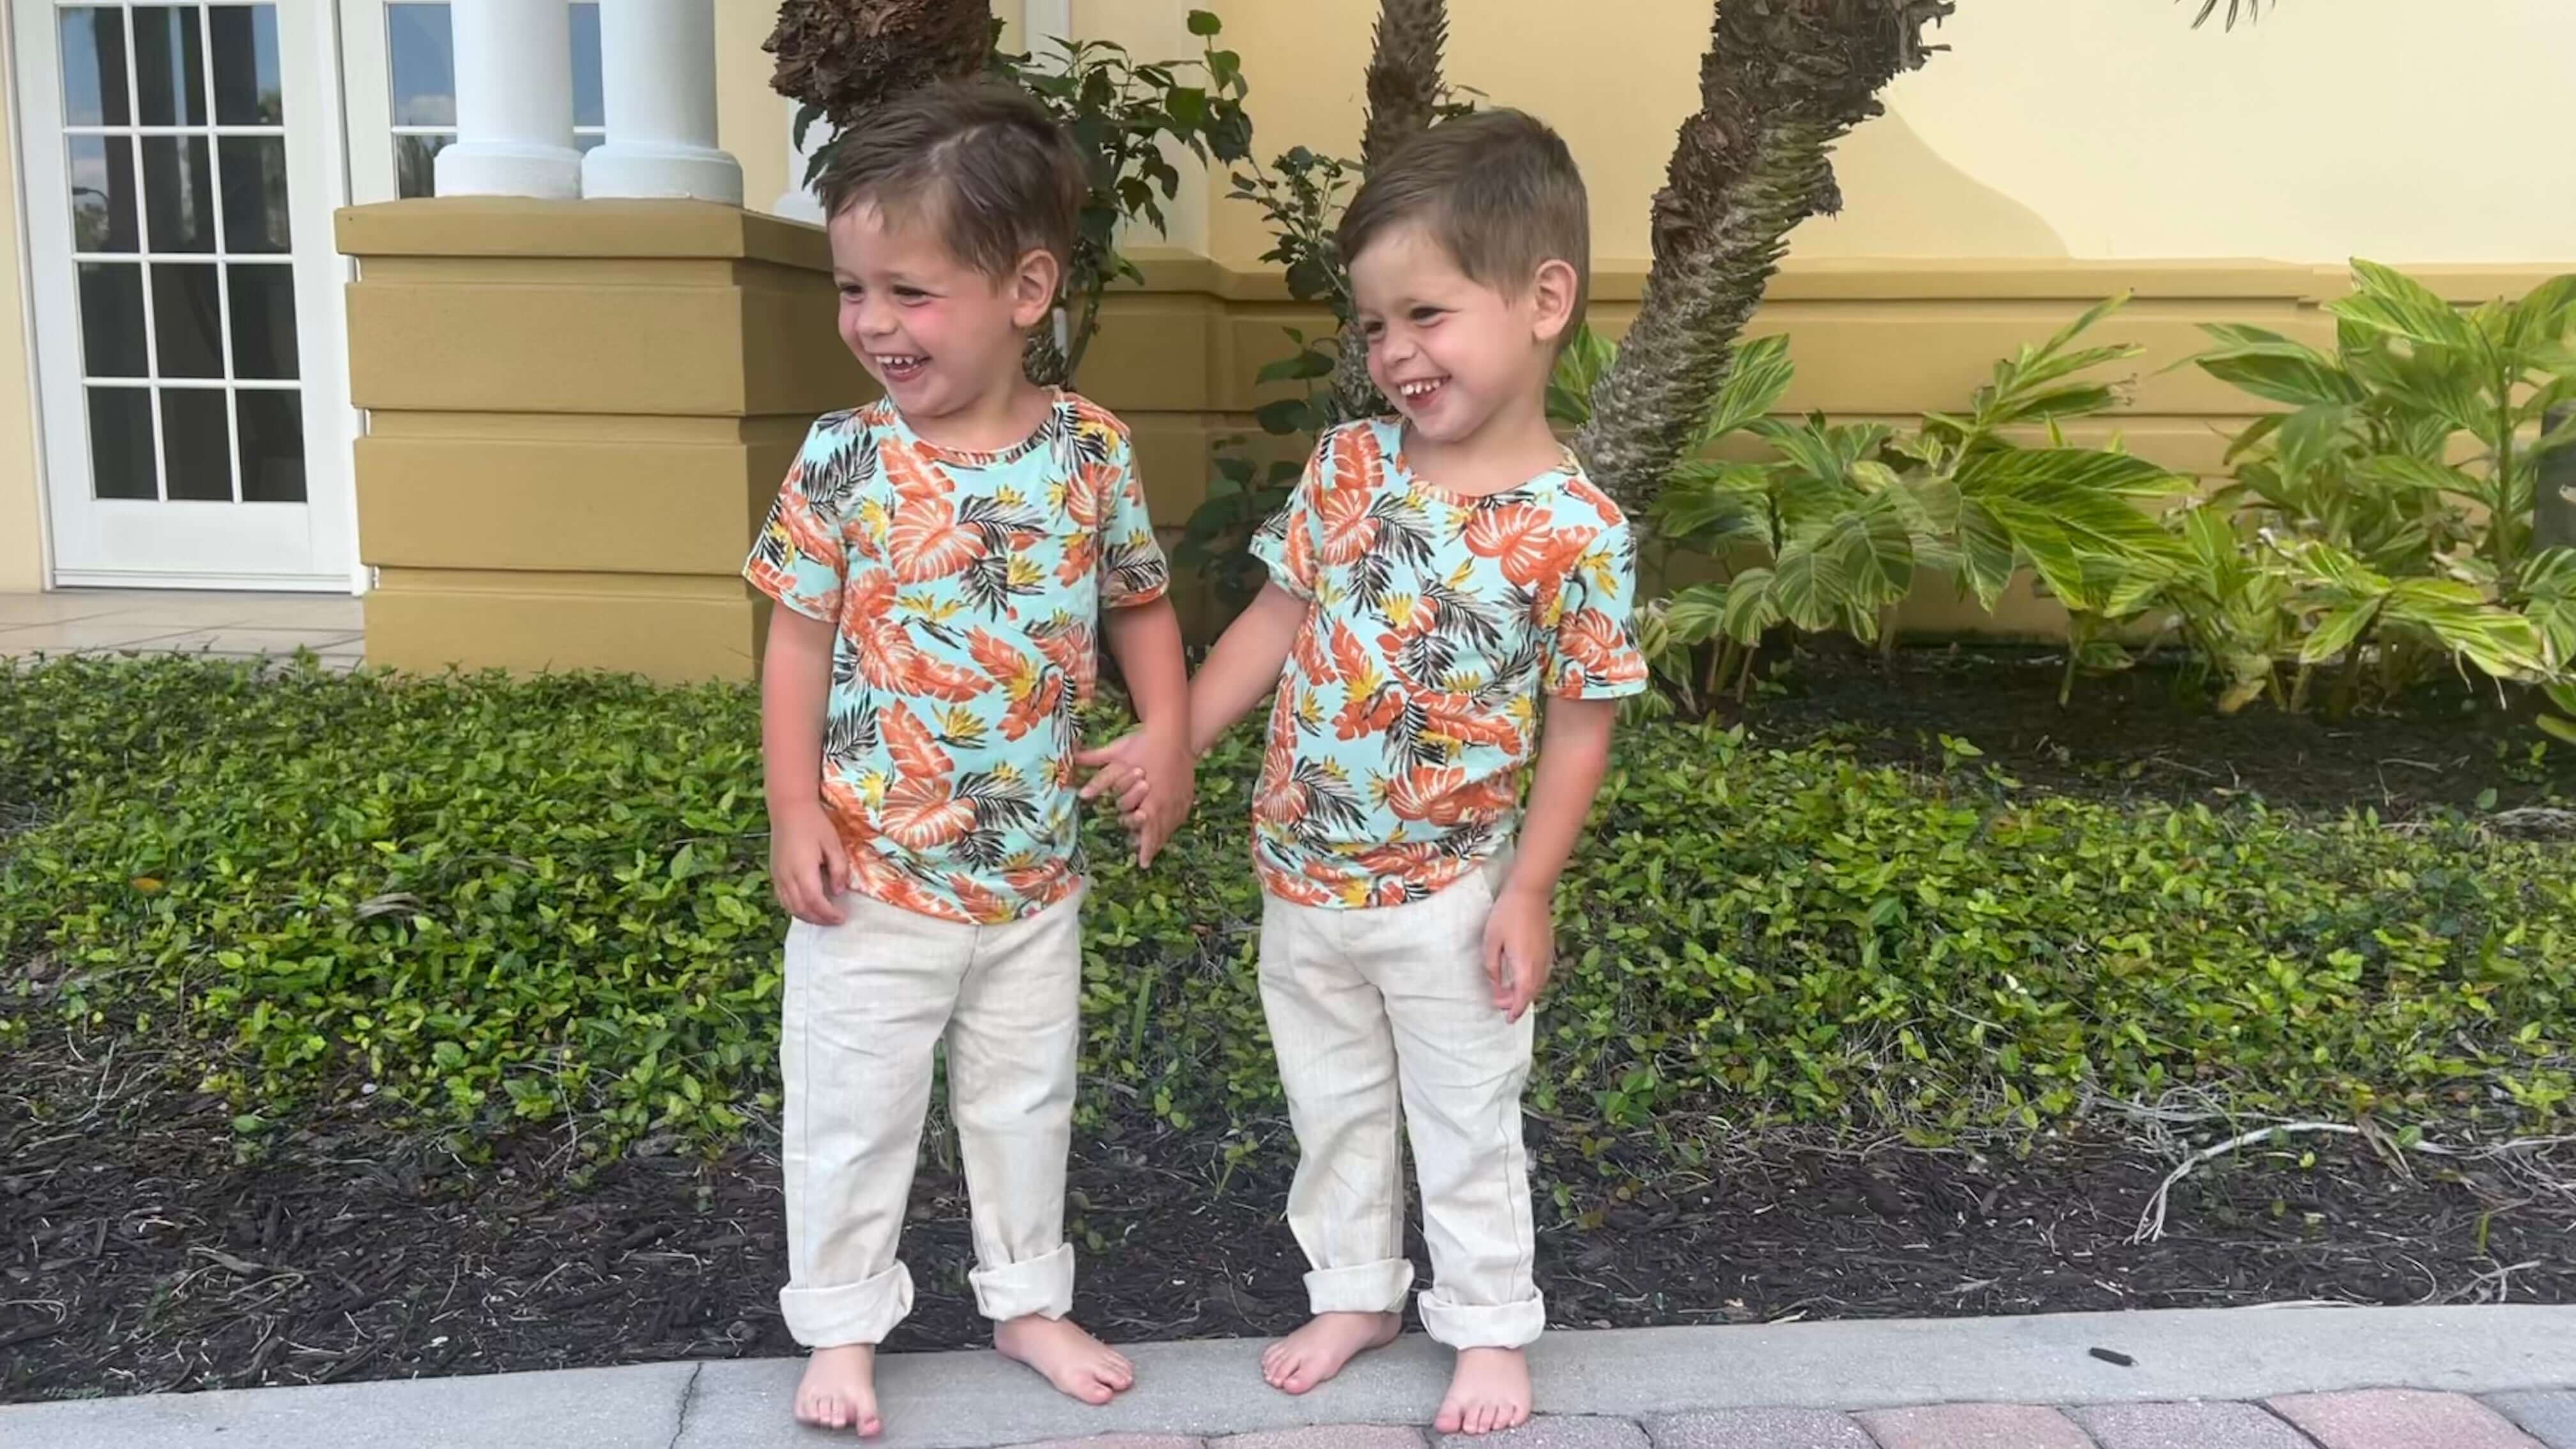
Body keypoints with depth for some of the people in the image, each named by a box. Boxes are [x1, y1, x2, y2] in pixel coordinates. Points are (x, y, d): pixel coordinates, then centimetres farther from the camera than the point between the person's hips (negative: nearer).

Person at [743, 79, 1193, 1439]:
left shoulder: (1092, 452, -7)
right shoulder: (843, 457, -12)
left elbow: (1141, 605, 6)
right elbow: (797, 638, -6)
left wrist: (1168, 739, -7)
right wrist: (794, 812, -10)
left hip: (1035, 869, 2)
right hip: (875, 871, -2)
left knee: (1027, 1096, 19)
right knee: (851, 1110, 11)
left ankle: (1028, 1300, 39)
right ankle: (840, 1325, 31)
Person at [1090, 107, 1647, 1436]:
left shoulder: (1576, 530, -17)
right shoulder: (1347, 466, -5)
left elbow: (1579, 726, -11)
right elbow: (1275, 618, 3)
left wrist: (1528, 894, -11)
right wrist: (1173, 742, -2)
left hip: (1448, 893, -4)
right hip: (1302, 875, 5)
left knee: (1466, 1122, 13)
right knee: (1333, 1109, 21)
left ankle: (1490, 1325, 34)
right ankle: (1354, 1291, 41)